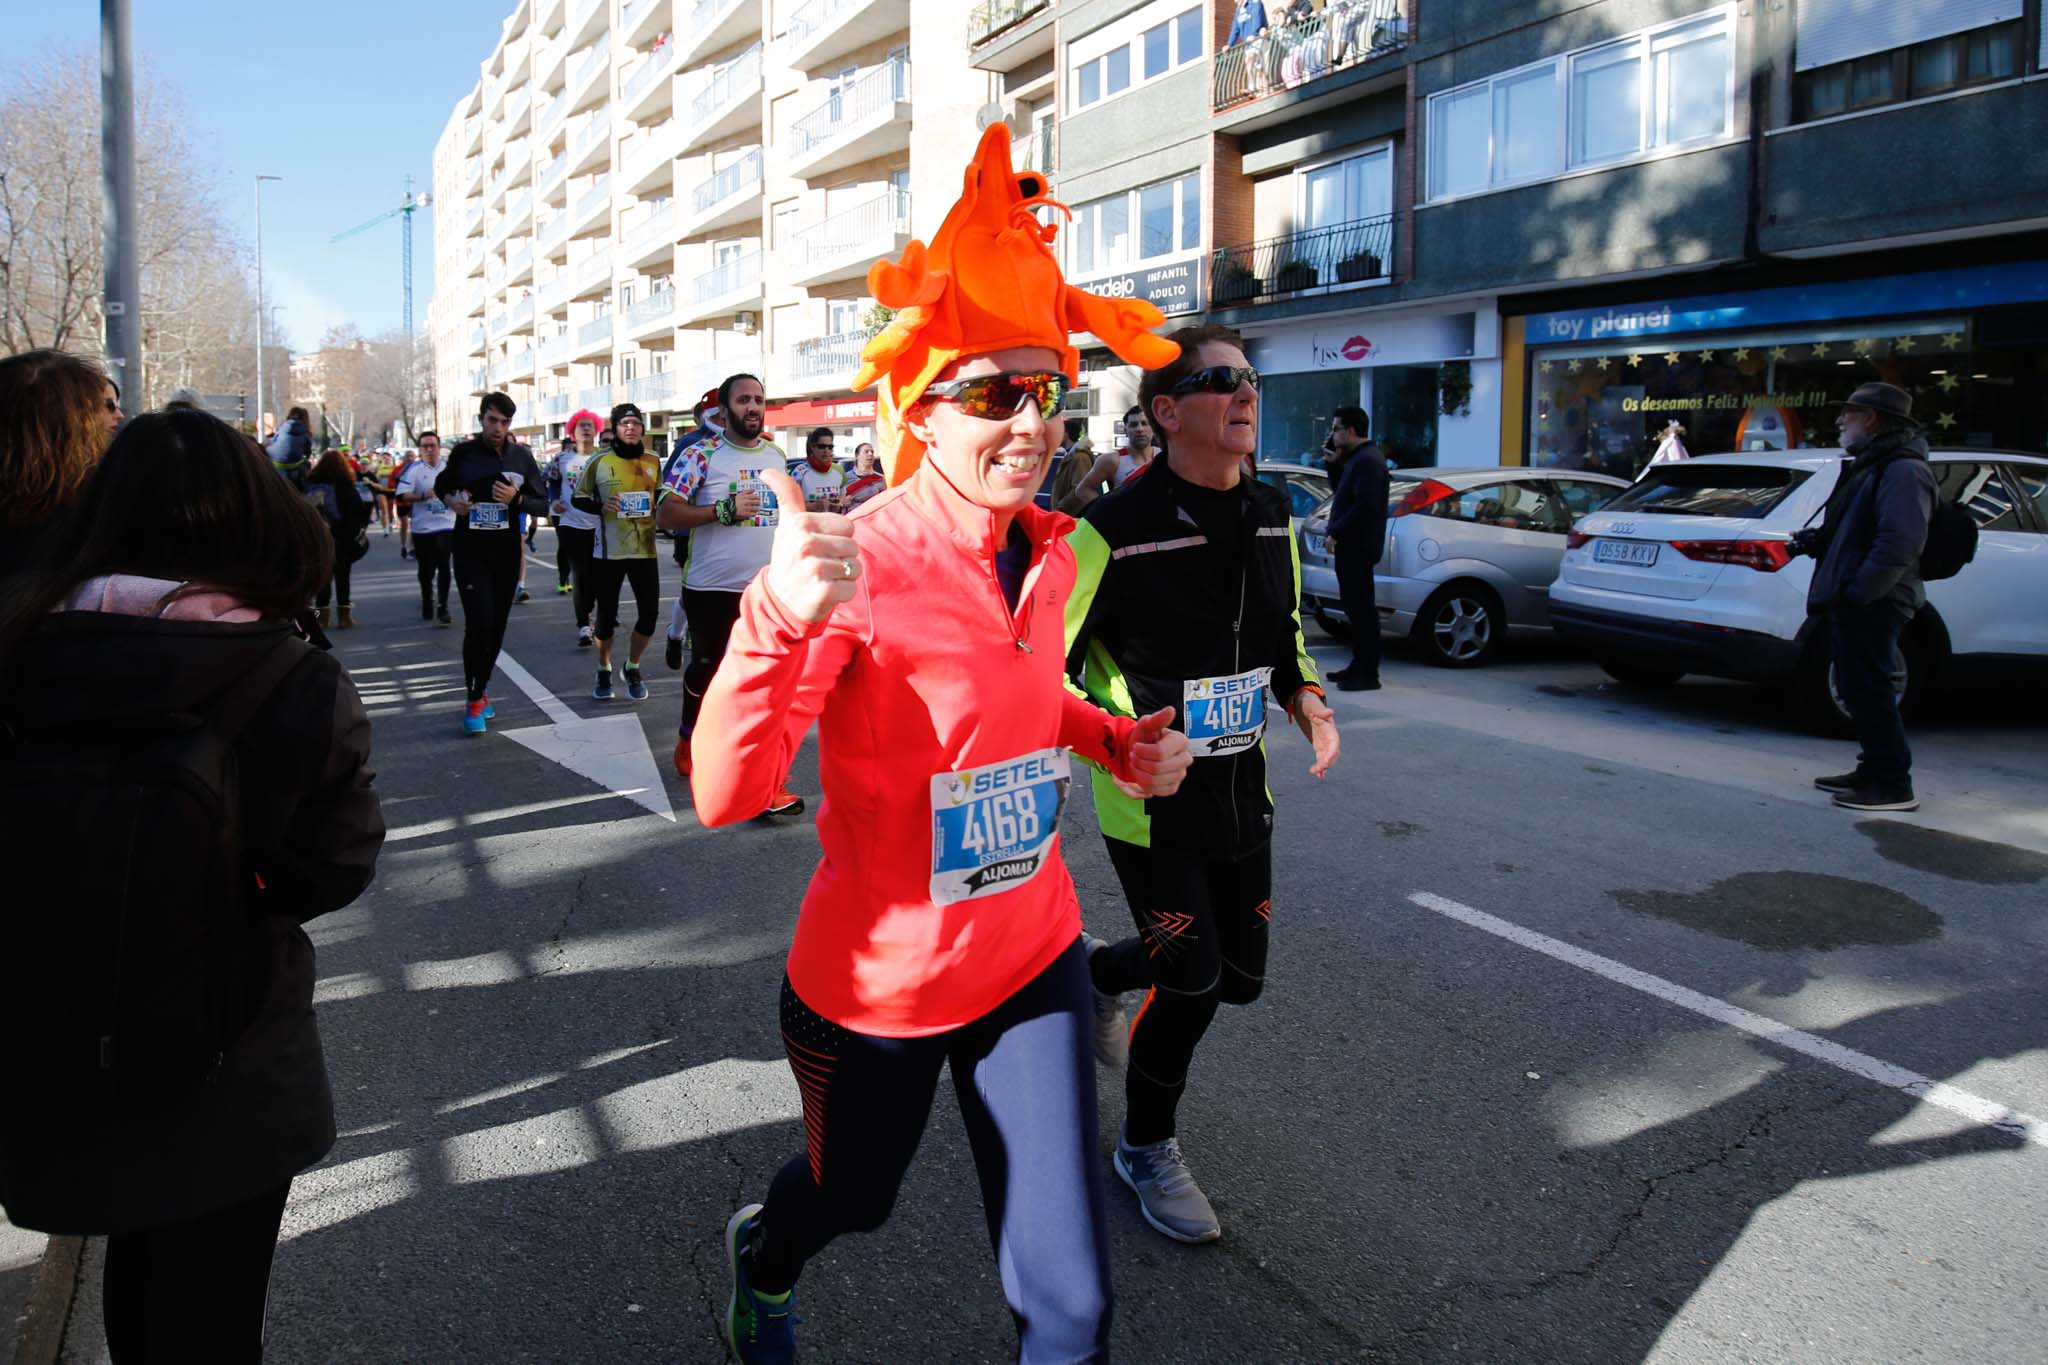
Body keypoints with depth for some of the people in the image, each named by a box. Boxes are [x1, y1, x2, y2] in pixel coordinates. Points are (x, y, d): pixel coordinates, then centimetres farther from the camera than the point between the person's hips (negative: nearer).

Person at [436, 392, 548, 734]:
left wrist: (516, 498, -17)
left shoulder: (522, 456, 1)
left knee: (497, 626, 9)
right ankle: (474, 700, -3)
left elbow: (540, 503, 3)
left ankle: (481, 689, 27)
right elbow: (441, 485, 15)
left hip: (507, 551, 2)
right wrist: (451, 500, -6)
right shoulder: (464, 453, -2)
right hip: (470, 550, -2)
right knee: (479, 622, -14)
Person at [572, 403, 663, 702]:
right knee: (606, 616, 5)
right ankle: (604, 671, 27)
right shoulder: (598, 463, -2)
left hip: (645, 550, 2)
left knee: (649, 613, -2)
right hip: (608, 552, -2)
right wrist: (600, 507, -14)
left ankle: (633, 668, 22)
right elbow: (578, 499, 4)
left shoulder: (654, 462, 7)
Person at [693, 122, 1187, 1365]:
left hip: (1032, 959, 4)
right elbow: (727, 794, -32)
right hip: (875, 982, -4)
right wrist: (783, 619, -48)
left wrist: (1116, 740, 0)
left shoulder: (1047, 551, -3)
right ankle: (762, 1261, 64)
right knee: (851, 1195, 26)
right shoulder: (858, 563, -23)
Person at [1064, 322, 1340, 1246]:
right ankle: (1146, 1151, 26)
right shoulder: (1115, 530, -19)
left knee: (1240, 974, 14)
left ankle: (1096, 971, 45)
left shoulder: (1272, 514, 3)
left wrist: (1308, 701, -2)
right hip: (1151, 800, -7)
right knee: (1192, 985, -2)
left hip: (1240, 791, 7)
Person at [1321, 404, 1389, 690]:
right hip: (1353, 546, 11)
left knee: (1362, 608, -8)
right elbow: (1346, 493, 23)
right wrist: (1335, 462, 14)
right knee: (1356, 606, 15)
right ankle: (1360, 666, 23)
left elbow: (1364, 506, -23)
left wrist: (1335, 534, -19)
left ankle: (1368, 674, -6)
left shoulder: (1367, 460, -15)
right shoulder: (1358, 457, 18)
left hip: (1357, 547, -11)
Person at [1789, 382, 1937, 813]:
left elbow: (1899, 544, -25)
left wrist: (1858, 591, -25)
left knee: (1868, 691, -8)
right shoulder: (1871, 466, 19)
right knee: (1858, 688, 15)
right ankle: (1874, 770, 25)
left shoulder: (1903, 471, -15)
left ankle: (1892, 785, -3)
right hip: (1855, 601, 11)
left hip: (1872, 604, -11)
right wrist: (1815, 539, 8)